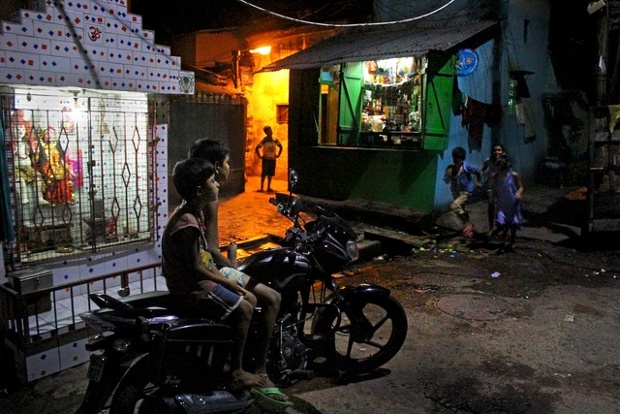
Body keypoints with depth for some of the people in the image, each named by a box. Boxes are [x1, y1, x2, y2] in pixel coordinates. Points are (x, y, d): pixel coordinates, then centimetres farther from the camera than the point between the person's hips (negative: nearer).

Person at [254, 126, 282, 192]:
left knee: (270, 174, 7)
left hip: (273, 159, 4)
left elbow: (280, 147, 17)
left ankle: (269, 187, 15)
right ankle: (261, 188, 2)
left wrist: (278, 155, 10)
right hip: (266, 159, -4)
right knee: (264, 174, -4)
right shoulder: (264, 140, -7)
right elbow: (257, 148, -6)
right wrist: (260, 156, -7)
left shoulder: (275, 140, 3)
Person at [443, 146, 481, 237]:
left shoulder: (466, 167, -18)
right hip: (456, 193, 6)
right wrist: (448, 175, -24)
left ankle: (468, 223, -9)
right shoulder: (450, 168, -8)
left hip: (466, 192, -6)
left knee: (454, 206, -25)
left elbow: (477, 171, 0)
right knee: (462, 211, 18)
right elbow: (447, 181, -5)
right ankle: (469, 229, 38)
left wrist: (478, 182, 10)